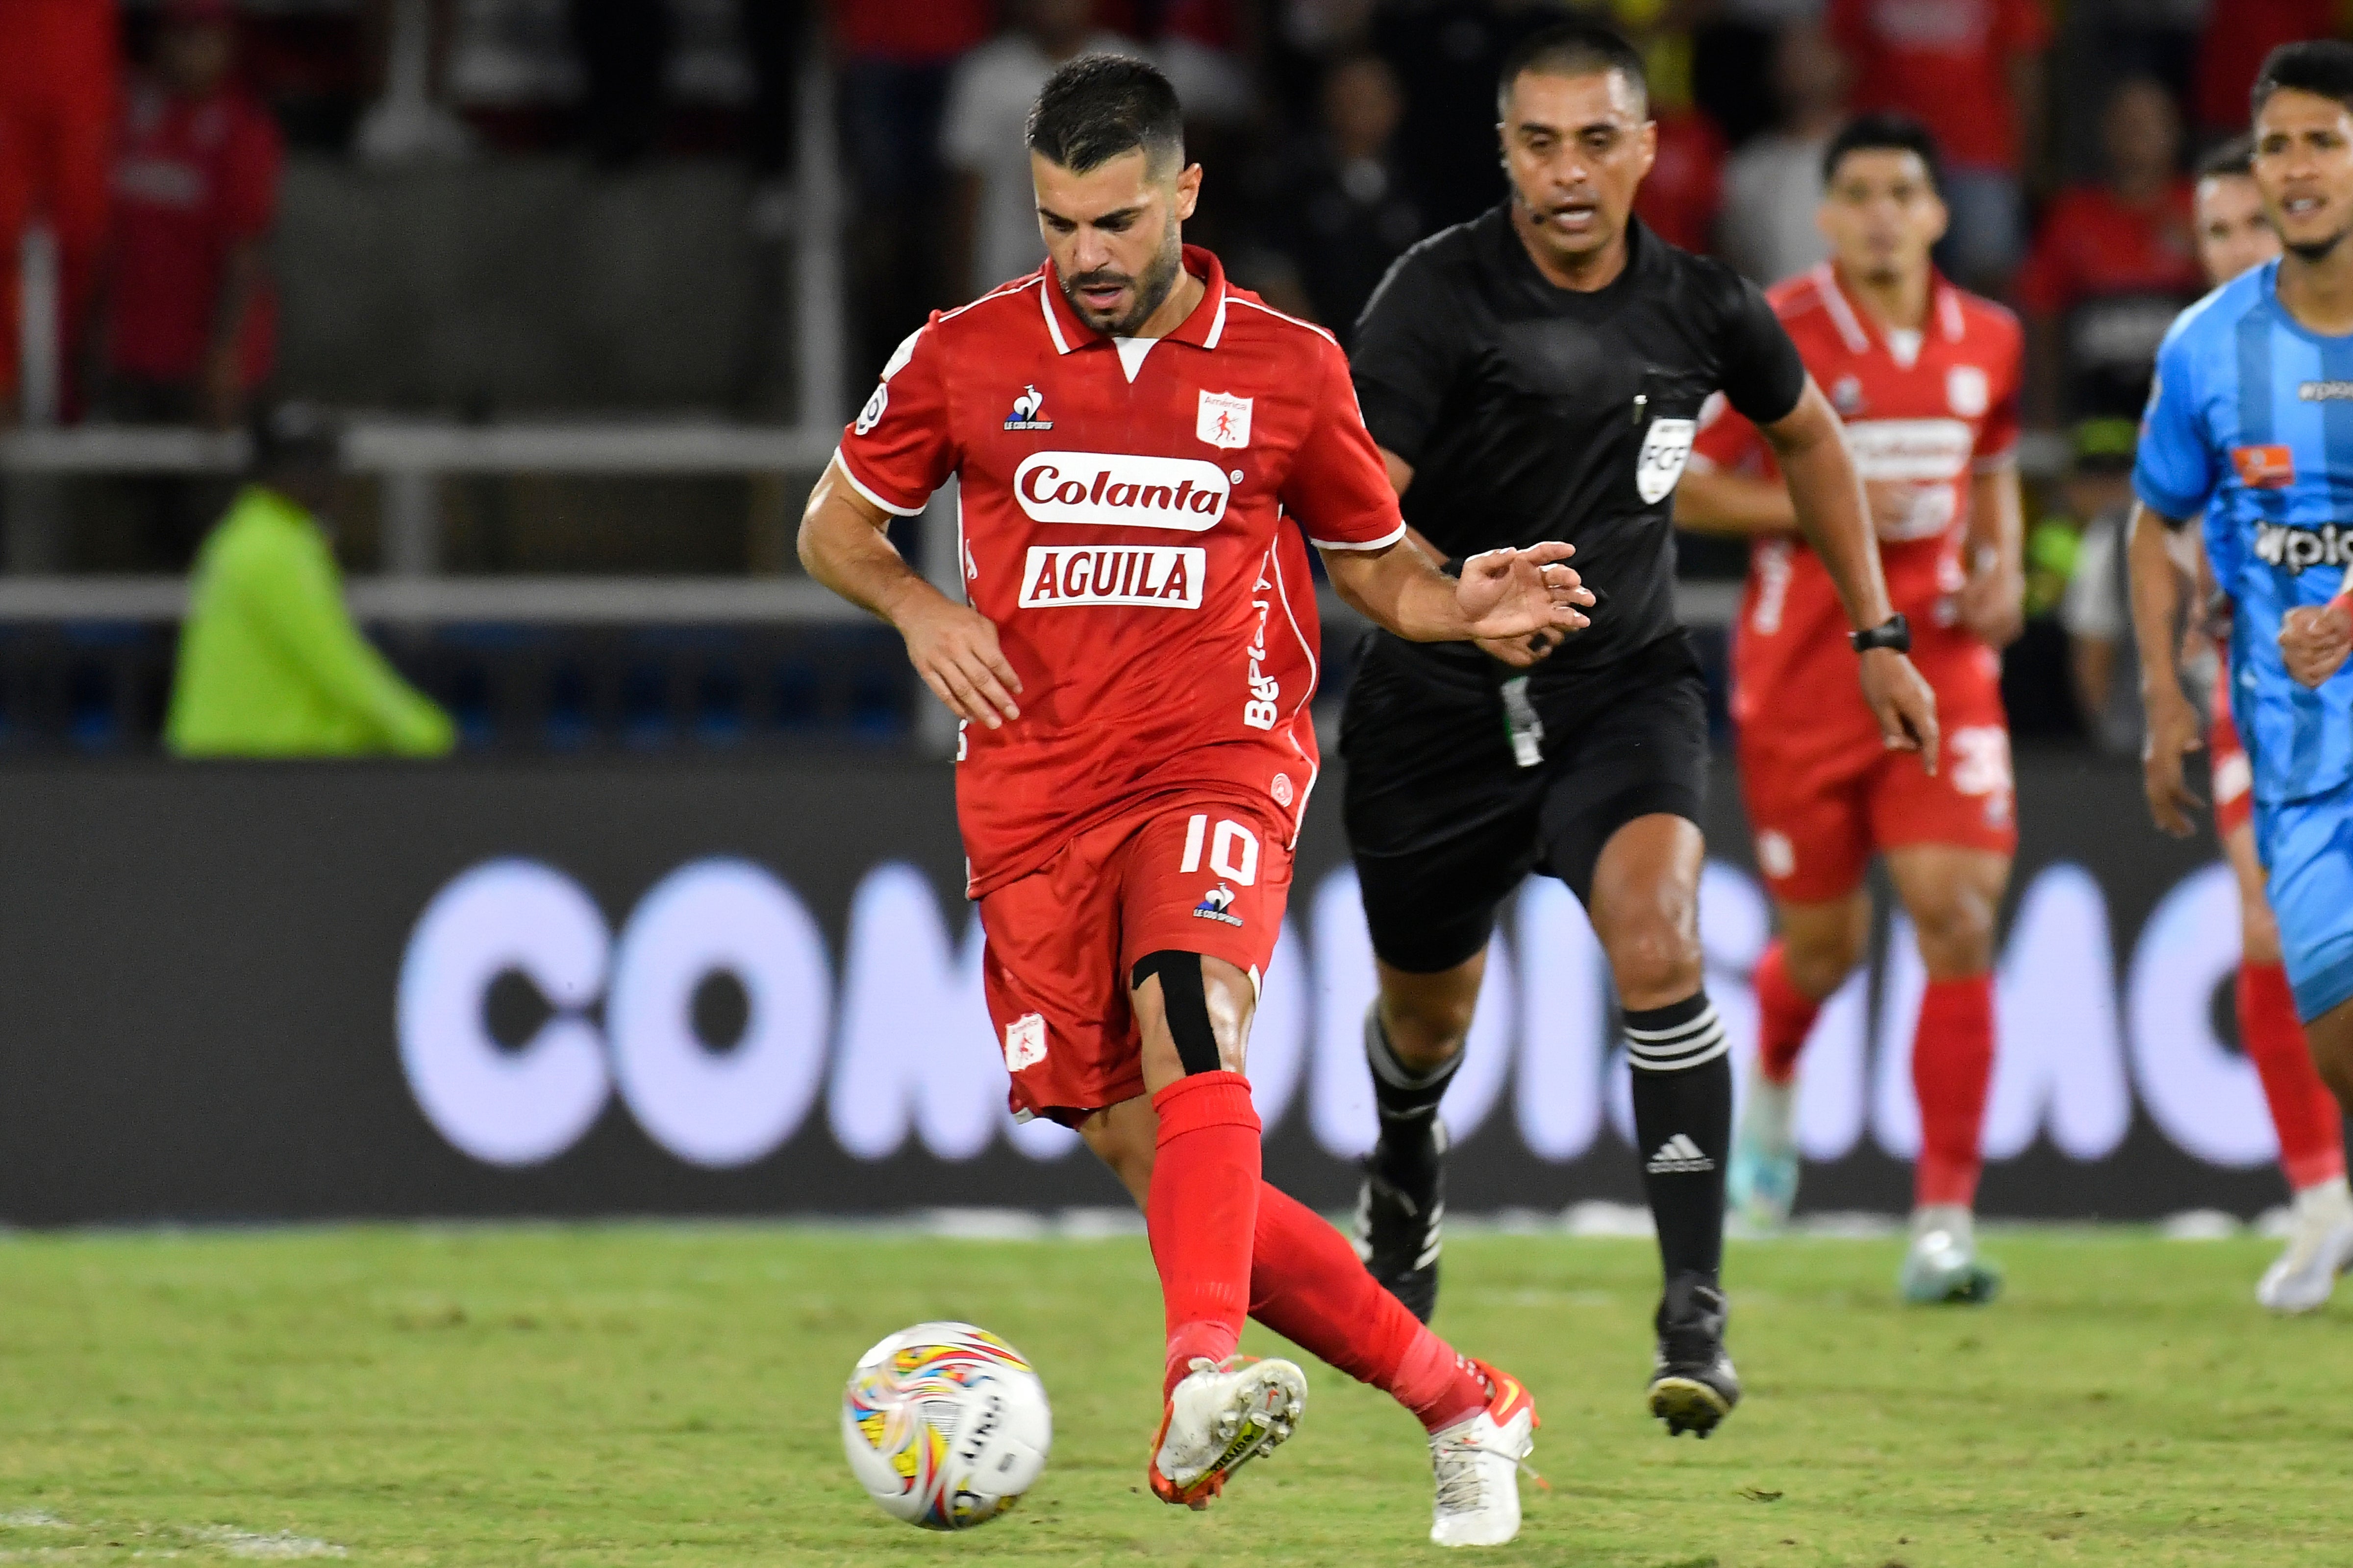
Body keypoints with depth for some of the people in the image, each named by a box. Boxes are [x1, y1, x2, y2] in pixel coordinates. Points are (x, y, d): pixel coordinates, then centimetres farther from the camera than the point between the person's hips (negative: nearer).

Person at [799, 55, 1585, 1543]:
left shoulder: (1288, 368, 5)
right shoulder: (965, 357, 6)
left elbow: (1378, 564, 17)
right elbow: (836, 523, 18)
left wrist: (1465, 605, -5)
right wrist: (918, 609, -2)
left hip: (1221, 764, -2)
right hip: (1032, 793, 2)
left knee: (1187, 1022, -32)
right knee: (1146, 1152, -2)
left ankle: (1206, 1371, -51)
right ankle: (1459, 1402, 9)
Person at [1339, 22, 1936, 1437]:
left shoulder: (1701, 307, -5)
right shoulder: (1442, 297, -17)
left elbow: (1807, 433, 16)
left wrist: (1880, 635, 15)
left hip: (1627, 685, 1)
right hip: (1441, 704, 0)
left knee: (1656, 939, -27)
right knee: (1429, 1012, 18)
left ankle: (1696, 1311, -24)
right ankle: (1408, 1166, 56)